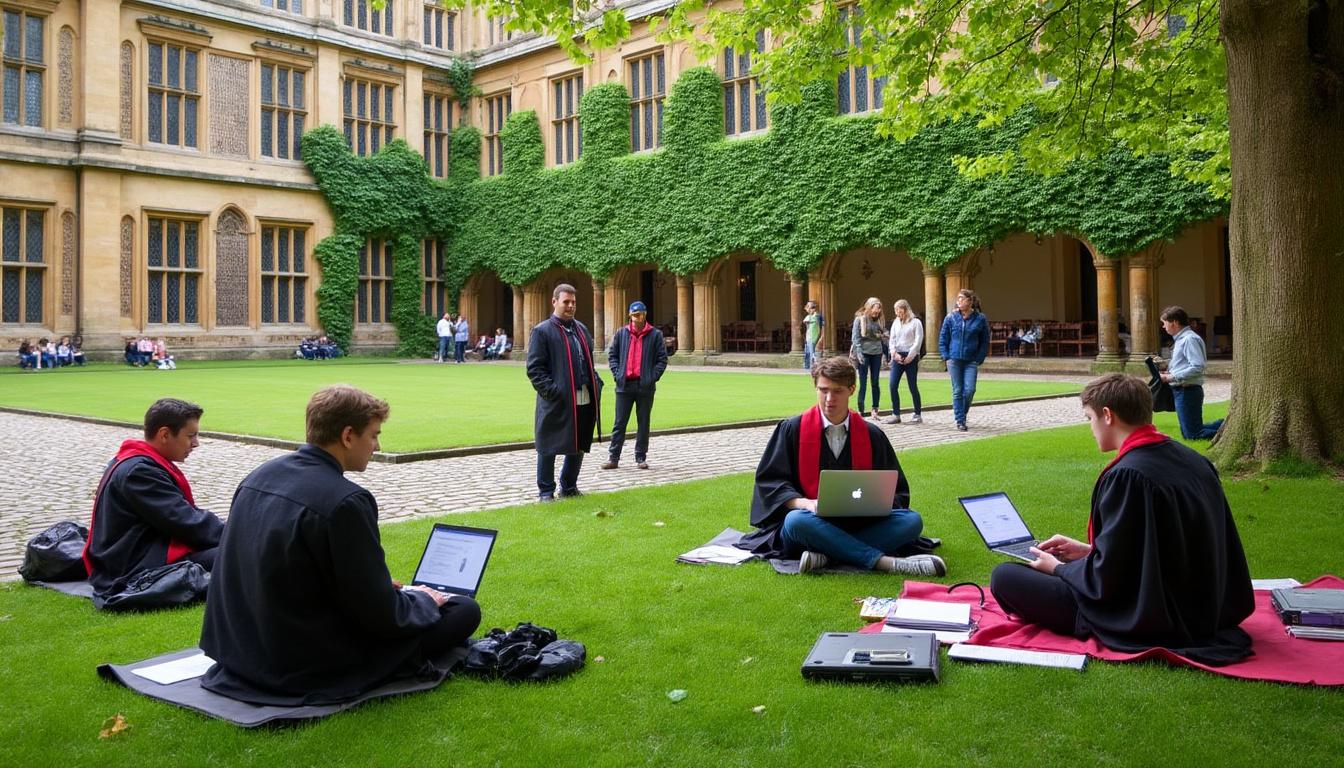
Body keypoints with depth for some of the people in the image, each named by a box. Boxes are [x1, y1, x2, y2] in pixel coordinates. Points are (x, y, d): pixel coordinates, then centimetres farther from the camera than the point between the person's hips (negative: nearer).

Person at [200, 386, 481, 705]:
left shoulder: (259, 476, 1)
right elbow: (382, 616, -20)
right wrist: (424, 600, 2)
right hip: (309, 670, -9)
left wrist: (377, 585, 18)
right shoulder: (345, 501, -25)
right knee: (464, 610, 0)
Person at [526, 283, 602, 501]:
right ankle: (546, 491, 15)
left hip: (584, 400, 7)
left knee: (578, 446, 14)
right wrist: (551, 390, -18)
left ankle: (569, 487, 29)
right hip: (556, 402, -6)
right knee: (549, 448, 3)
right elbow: (534, 368, -9)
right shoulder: (542, 331, -5)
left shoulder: (582, 329, 16)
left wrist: (596, 385, 8)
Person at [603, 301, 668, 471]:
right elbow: (612, 354, 11)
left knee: (643, 423, 7)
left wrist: (653, 377, -8)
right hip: (624, 385, 1)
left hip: (645, 386, -1)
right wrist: (616, 374, -1)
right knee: (619, 423, 3)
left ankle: (641, 458, 16)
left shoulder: (655, 335, 0)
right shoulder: (621, 333, 6)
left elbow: (662, 359, 2)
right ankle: (613, 458, 8)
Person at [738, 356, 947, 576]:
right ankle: (883, 561, -35)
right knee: (797, 521, -37)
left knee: (912, 521, -21)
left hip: (858, 523, 3)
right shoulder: (793, 430, 3)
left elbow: (897, 491, 14)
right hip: (813, 521, -2)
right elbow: (768, 480, 0)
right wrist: (803, 502, -19)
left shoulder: (872, 435, 10)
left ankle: (826, 554, -33)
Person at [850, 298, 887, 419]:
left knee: (875, 382, 6)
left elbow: (884, 337, 11)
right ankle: (860, 410, 3)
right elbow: (855, 337, -8)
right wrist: (858, 353, -17)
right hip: (864, 353, -4)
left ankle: (875, 410, 14)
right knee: (863, 383, -2)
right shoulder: (859, 319, -4)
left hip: (877, 353, 4)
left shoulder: (880, 320, 9)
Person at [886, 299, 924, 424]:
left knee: (913, 387, 0)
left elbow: (918, 341, -8)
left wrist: (909, 357, -12)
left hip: (911, 357, -5)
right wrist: (894, 353, -6)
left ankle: (917, 415, 11)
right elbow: (892, 340, 11)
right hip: (897, 357, 5)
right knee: (893, 385, -4)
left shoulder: (916, 322, -3)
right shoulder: (896, 322, 14)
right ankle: (896, 414, 3)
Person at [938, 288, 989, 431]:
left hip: (971, 361, 0)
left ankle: (963, 413, 19)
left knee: (969, 390, -7)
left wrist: (979, 359, -1)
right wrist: (946, 357, -1)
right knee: (957, 391, 2)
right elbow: (943, 338, 8)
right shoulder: (951, 318, 2)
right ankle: (960, 420, 10)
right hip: (954, 360, 1)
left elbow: (985, 341, 7)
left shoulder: (980, 319, 1)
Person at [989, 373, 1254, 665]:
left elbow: (1106, 576, -21)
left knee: (1004, 576, -6)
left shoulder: (1126, 475, -25)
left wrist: (1058, 567, -1)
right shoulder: (1195, 462, 1)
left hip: (1144, 623, -9)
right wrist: (1088, 550, 16)